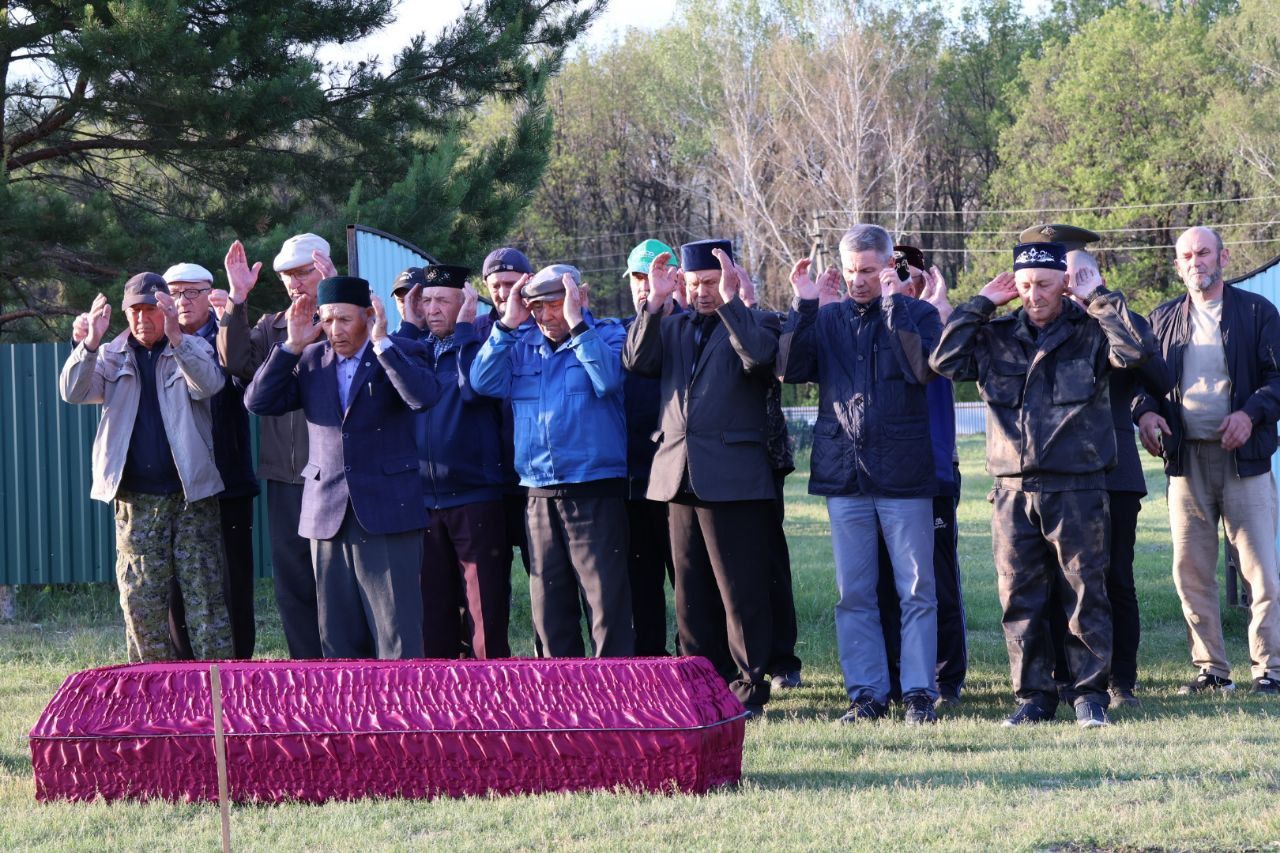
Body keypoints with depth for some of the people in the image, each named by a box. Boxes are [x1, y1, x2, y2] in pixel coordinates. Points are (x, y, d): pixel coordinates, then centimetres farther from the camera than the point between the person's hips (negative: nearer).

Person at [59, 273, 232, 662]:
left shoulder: (192, 349, 5)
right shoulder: (112, 357, 10)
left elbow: (210, 383, -16)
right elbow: (72, 392, -4)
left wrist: (176, 338, -30)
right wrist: (90, 343, -20)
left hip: (191, 493, -2)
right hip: (135, 499, 2)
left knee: (204, 593, -3)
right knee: (141, 600, 3)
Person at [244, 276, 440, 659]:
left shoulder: (403, 354, 1)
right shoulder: (311, 360, 12)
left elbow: (424, 396, -19)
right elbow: (258, 402, 4)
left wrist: (381, 342, -20)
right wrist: (292, 345, -4)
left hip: (386, 511, -4)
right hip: (328, 513, 4)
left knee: (397, 637, -6)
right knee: (338, 638, 7)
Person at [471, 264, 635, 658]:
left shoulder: (606, 337, 2)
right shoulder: (521, 345, 13)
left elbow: (609, 380, -17)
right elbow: (483, 382, 0)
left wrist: (575, 323, -14)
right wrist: (508, 324, -3)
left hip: (595, 493, -5)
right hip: (539, 495, 5)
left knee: (607, 602, -8)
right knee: (549, 609, 9)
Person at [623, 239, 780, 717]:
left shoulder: (754, 323, 4)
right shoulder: (672, 327, 17)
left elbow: (759, 357, -18)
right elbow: (636, 362, 1)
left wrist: (729, 301, -18)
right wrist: (655, 302, -6)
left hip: (733, 478, -5)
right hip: (678, 477, 5)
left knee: (741, 592, -4)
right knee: (691, 594, 9)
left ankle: (748, 690, 0)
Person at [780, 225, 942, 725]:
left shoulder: (916, 315, 4)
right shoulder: (826, 321, 11)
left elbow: (924, 369, -14)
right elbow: (790, 369, -2)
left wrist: (892, 308, -16)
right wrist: (803, 307, -10)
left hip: (903, 473, -3)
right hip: (844, 474, 3)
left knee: (916, 590, 0)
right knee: (854, 594, 4)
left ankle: (919, 692, 4)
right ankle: (866, 693, 10)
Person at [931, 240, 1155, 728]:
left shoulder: (1089, 332, 3)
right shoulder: (996, 338, 10)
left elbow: (1136, 350, -14)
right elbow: (945, 361, -1)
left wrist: (1096, 296, -8)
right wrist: (981, 304, 1)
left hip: (1077, 489, -3)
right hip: (1013, 491, 3)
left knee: (1084, 595, 0)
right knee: (1020, 600, 4)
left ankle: (1090, 695, 8)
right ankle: (1034, 697, 12)